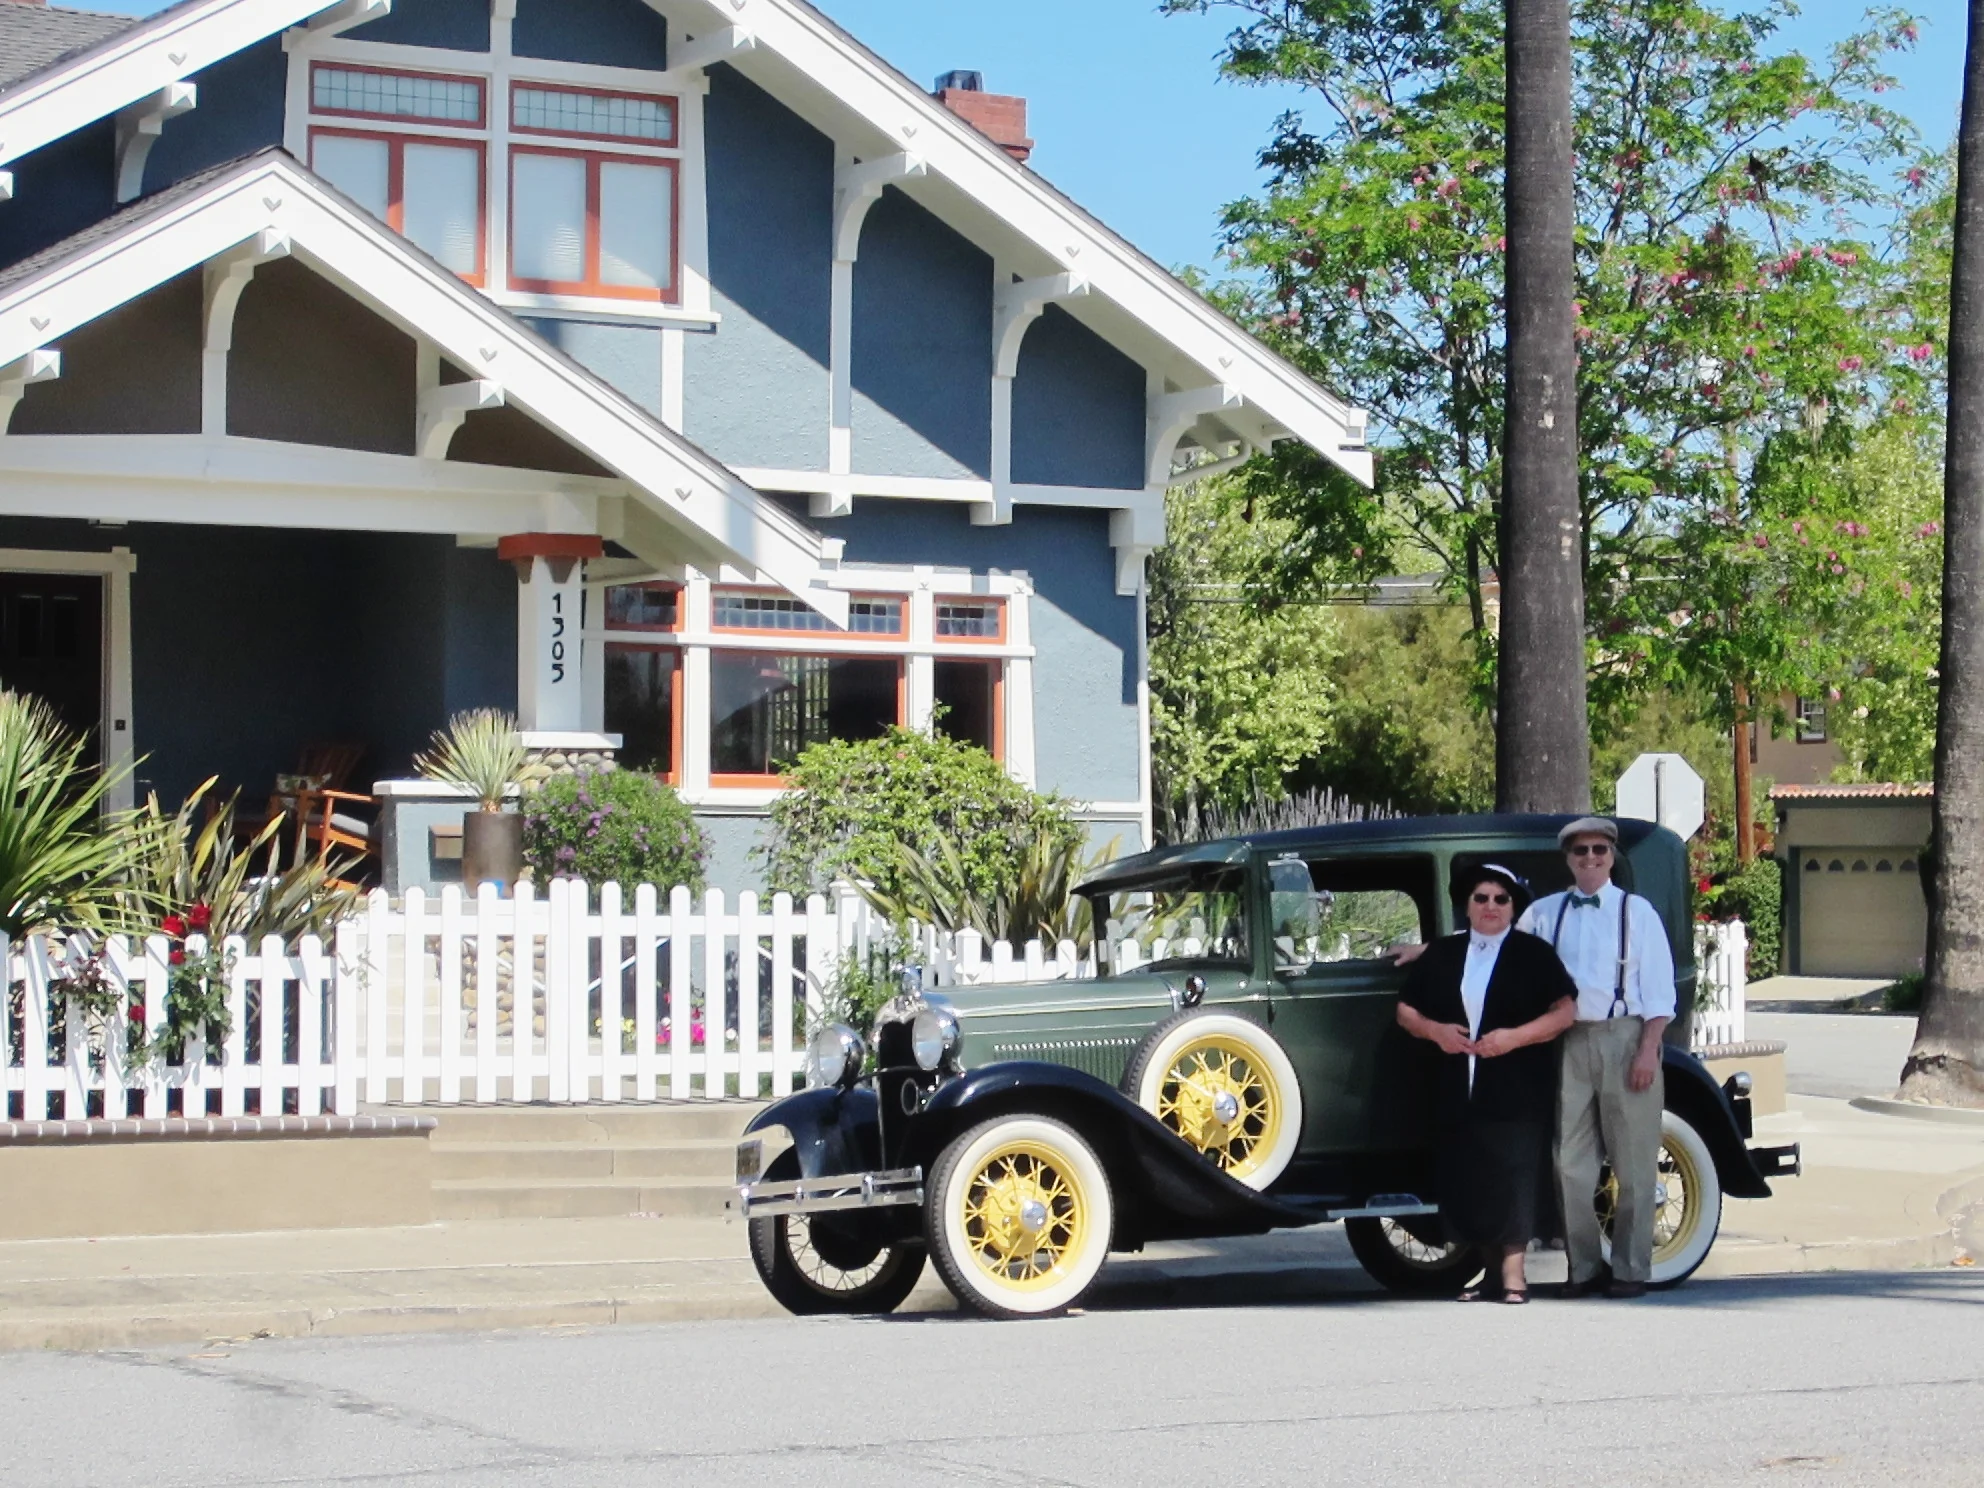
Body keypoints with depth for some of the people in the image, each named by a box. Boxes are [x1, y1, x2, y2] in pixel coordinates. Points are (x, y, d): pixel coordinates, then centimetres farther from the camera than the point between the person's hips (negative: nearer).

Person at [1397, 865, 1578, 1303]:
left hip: (1516, 1092, -4)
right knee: (1467, 1181, 3)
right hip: (1458, 1093, 4)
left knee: (1513, 1178, -9)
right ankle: (1490, 1270, 13)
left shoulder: (1533, 954, 4)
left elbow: (1564, 1012, -3)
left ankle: (1513, 1274, -7)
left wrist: (1514, 1037, -15)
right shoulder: (1440, 955, 15)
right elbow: (1406, 1011, 16)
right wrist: (1434, 1030, -5)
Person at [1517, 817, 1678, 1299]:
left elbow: (1658, 988, -1)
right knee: (1571, 1164, 4)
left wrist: (1648, 1050, -9)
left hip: (1625, 1038, -2)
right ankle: (1584, 1267, 14)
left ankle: (1631, 1269, 9)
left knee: (1634, 1164, 1)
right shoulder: (1543, 914, 9)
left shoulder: (1636, 911, 2)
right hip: (1568, 1040, 3)